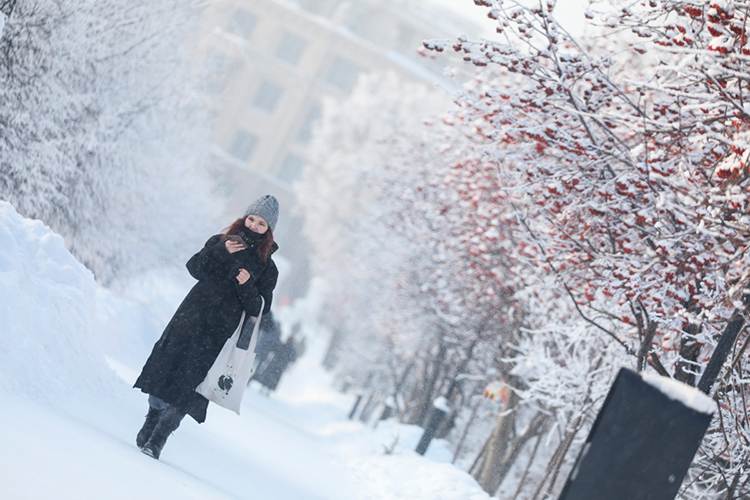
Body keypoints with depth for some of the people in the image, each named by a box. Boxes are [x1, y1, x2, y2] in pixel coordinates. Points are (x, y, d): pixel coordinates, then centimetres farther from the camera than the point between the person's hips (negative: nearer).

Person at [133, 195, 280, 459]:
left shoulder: (266, 267, 6)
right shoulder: (220, 241, 13)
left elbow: (260, 310, 2)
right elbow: (194, 267, 1)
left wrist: (247, 287, -15)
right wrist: (220, 252, -13)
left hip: (220, 331, -2)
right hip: (191, 316, 2)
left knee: (188, 383, -9)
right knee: (166, 366, -5)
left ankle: (158, 440, -5)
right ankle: (149, 427, 9)